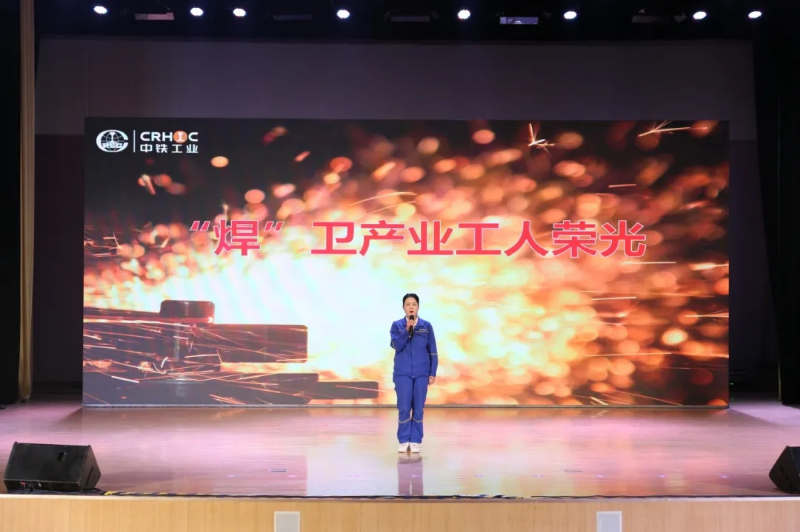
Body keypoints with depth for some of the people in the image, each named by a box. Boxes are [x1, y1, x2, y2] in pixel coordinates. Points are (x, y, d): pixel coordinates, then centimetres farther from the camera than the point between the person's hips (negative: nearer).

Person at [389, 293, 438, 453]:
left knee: (418, 408, 2)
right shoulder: (397, 325, 2)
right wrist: (407, 330, -22)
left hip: (421, 374, 1)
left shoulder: (427, 326, 3)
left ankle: (416, 441, 11)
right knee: (404, 408, -2)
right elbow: (396, 346, -12)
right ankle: (404, 441, 9)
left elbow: (433, 351, 6)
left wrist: (433, 373, 2)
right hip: (402, 373, -1)